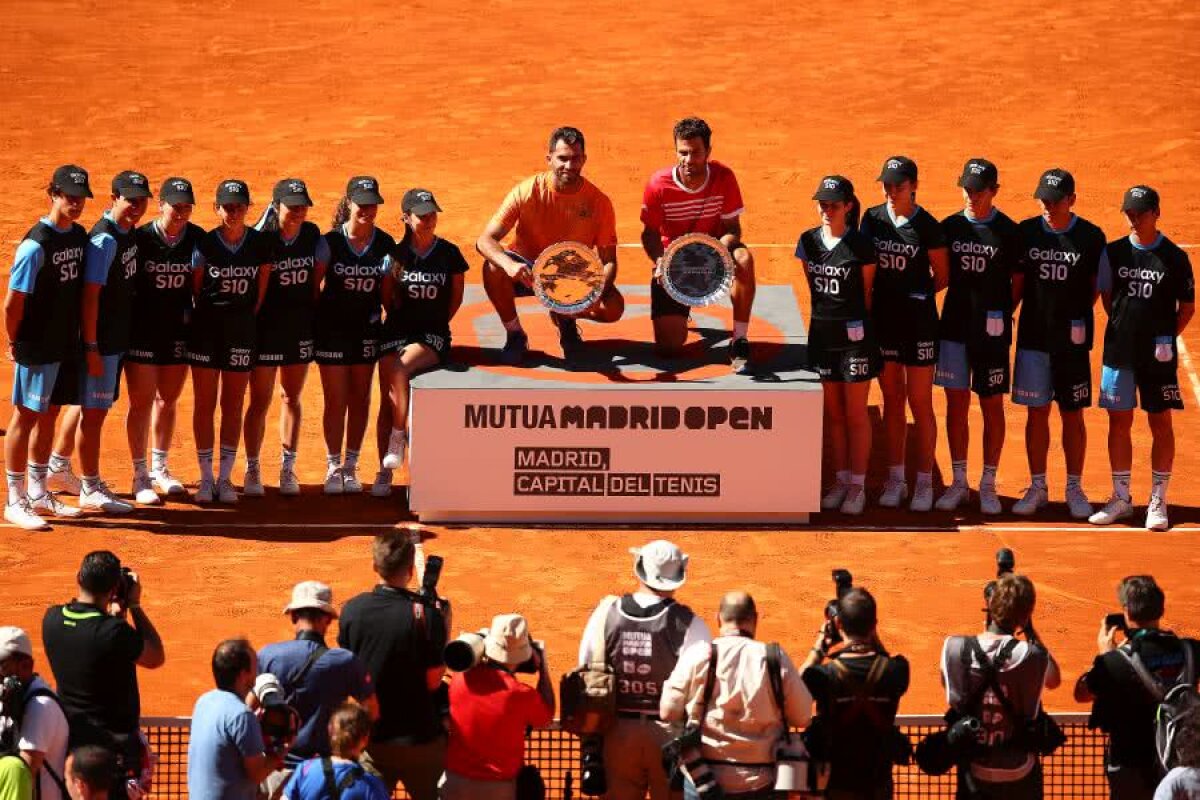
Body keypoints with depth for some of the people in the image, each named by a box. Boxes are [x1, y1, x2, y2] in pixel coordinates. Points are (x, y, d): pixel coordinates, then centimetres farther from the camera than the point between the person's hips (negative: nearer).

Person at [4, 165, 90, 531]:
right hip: (36, 347, -8)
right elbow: (13, 302, -17)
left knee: (49, 415, 17)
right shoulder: (36, 245, -20)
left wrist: (82, 340, 10)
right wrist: (14, 344, -8)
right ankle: (15, 502, 7)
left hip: (66, 345, 8)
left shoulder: (79, 236, 5)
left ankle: (38, 493, 29)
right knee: (26, 417, 0)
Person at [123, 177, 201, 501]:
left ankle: (159, 470, 27)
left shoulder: (197, 239, -3)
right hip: (142, 330, -4)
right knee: (142, 401, -1)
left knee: (168, 401, 14)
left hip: (179, 329, 4)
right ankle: (140, 475, 6)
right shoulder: (141, 238, -13)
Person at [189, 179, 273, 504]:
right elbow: (196, 288, 3)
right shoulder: (205, 244, -5)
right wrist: (208, 316, 3)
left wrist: (248, 318, 2)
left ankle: (226, 478, 13)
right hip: (206, 328, -1)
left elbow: (262, 289, 4)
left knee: (233, 404, 6)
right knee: (205, 403, 2)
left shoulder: (260, 244, -2)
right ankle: (206, 478, 8)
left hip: (242, 330, 1)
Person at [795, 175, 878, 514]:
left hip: (854, 334, -5)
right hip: (822, 334, 5)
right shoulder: (809, 241, 3)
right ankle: (841, 480, 20)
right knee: (832, 413, 11)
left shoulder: (861, 246, -10)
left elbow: (867, 293, -2)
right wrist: (827, 315, 11)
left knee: (856, 414, 2)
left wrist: (857, 324, 4)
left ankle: (858, 486, 8)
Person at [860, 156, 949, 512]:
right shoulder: (873, 219, 2)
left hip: (918, 322, -4)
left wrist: (915, 296, 3)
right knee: (892, 401, 12)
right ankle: (895, 479, 21)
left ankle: (924, 483, 10)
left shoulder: (927, 226, -10)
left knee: (920, 403, 2)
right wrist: (891, 295, 3)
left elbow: (942, 276, -1)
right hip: (882, 321, 4)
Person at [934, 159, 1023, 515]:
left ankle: (988, 485, 12)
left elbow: (1019, 282, 1)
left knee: (992, 406, 4)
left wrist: (1002, 314, -5)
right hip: (954, 325, 3)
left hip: (991, 330, -3)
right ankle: (958, 482, 17)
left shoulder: (1008, 232, -4)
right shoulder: (950, 227, 5)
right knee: (956, 403, 7)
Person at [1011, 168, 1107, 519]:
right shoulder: (1026, 232, 2)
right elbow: (1018, 282, 8)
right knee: (1036, 412, 7)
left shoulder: (1091, 237, -4)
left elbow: (1096, 287, 4)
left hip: (1073, 339, -2)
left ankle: (1074, 489, 16)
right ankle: (1037, 487, 17)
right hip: (1033, 335, 2)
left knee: (1073, 414, 6)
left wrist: (1077, 317, -2)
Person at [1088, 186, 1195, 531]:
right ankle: (1121, 498, 17)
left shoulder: (1174, 258, -4)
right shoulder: (1114, 252, 3)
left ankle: (1157, 501, 10)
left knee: (1160, 424, 3)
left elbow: (1187, 308, 4)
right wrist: (1124, 329, 7)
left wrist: (1165, 336, -2)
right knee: (1119, 422, 7)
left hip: (1158, 356, -2)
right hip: (1120, 351, 2)